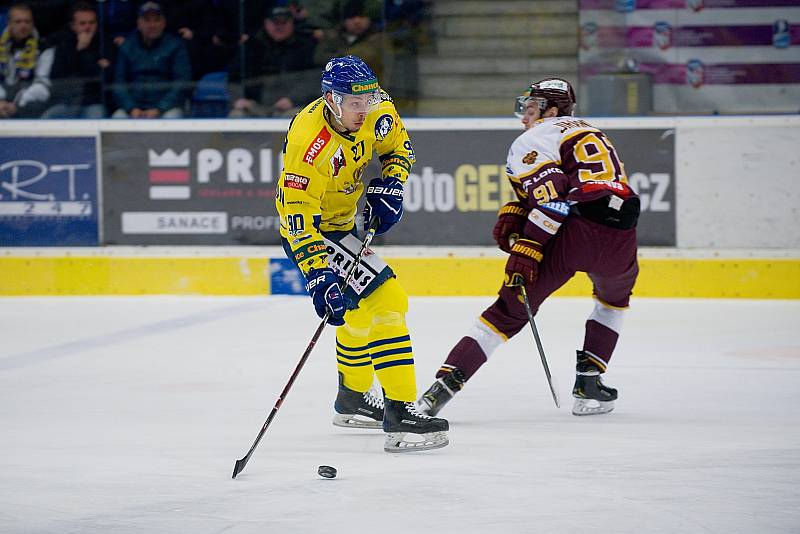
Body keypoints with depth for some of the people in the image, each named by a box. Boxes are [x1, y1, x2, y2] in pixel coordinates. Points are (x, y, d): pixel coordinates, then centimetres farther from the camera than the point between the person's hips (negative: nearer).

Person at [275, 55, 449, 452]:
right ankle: (399, 414, -22)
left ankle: (352, 399, 48)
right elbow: (299, 215, -34)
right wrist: (319, 277, -41)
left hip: (343, 221, 9)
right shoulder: (308, 144, -34)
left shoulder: (373, 111, -13)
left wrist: (387, 188, -9)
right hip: (311, 232, -9)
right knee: (385, 299, -20)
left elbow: (398, 146, 8)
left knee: (361, 308, 26)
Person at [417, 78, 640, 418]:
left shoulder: (536, 139, 9)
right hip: (620, 235, 5)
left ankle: (444, 385, -5)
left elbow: (552, 195, -8)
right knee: (615, 296, 36)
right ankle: (589, 382, 26)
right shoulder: (591, 132, 34)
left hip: (572, 236, -5)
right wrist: (514, 213, 16)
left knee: (511, 309, 3)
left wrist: (527, 247, -11)